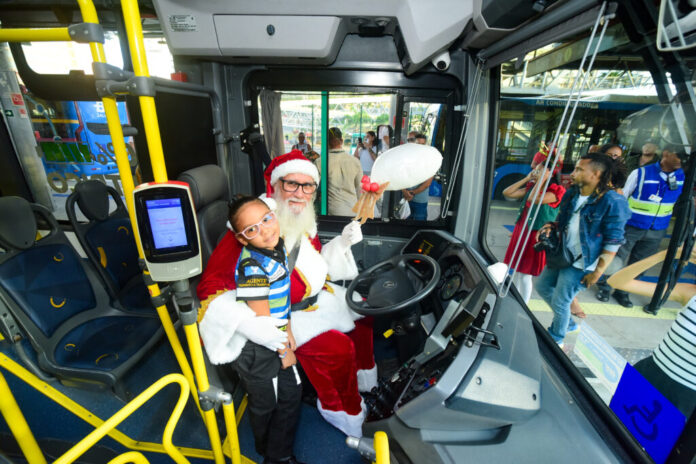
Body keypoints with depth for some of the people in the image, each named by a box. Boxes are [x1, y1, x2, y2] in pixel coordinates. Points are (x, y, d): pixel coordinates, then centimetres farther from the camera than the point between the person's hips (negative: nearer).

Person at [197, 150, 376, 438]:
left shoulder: (303, 223, 0)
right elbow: (211, 284, -23)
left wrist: (342, 243, -6)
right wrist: (249, 325, -35)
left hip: (312, 298, 9)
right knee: (337, 347, -22)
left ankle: (363, 376, 34)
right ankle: (341, 410, 10)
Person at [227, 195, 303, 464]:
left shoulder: (277, 246, -6)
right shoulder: (252, 267, -31)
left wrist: (287, 331, 6)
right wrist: (284, 351, -11)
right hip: (256, 349, -7)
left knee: (291, 394, 19)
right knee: (265, 405, 18)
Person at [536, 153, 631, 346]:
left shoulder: (612, 202, -18)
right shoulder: (572, 193, 4)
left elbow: (613, 242, -17)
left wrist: (597, 272, -17)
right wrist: (551, 227, -3)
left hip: (581, 263, -8)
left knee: (559, 302, 1)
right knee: (542, 286, 17)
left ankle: (556, 339, 29)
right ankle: (569, 324, 39)